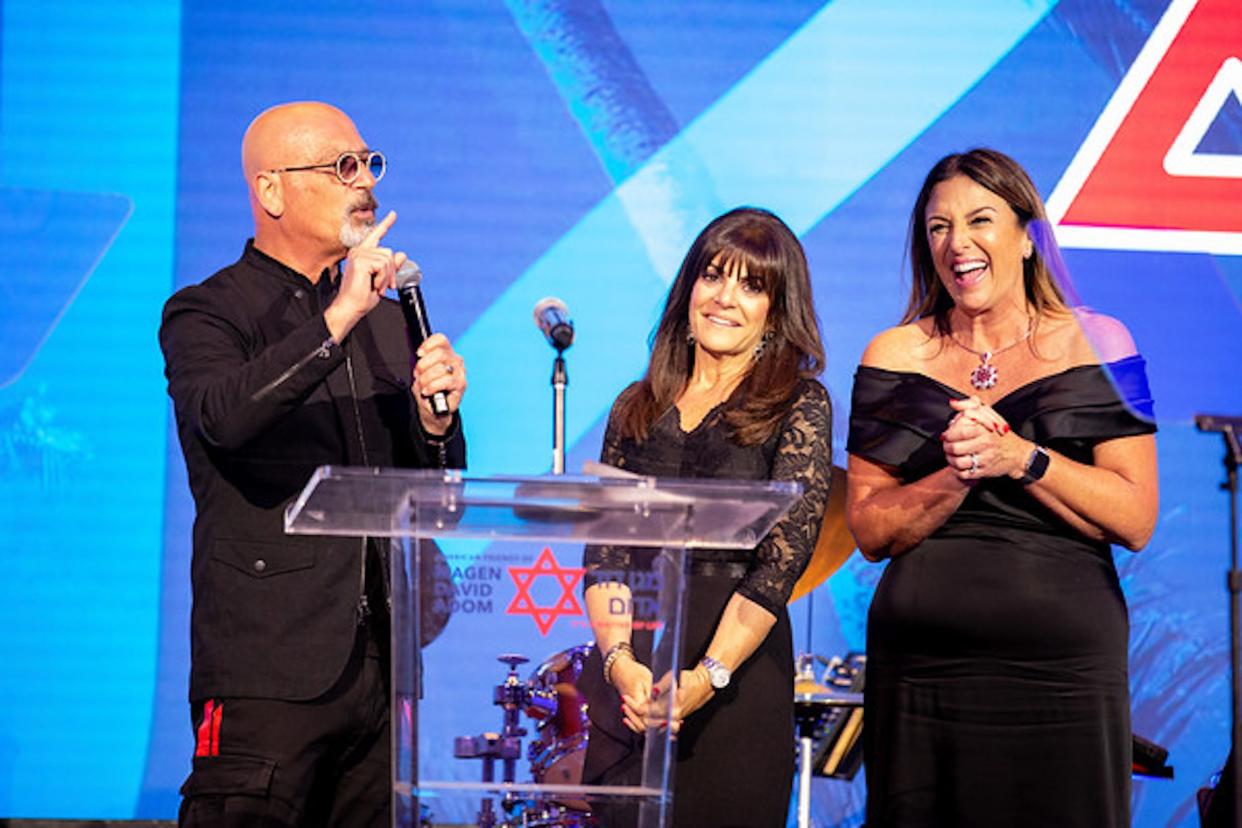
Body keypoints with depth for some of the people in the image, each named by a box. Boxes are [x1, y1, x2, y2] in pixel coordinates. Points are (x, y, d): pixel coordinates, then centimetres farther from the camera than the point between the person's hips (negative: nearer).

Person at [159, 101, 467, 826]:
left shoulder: (385, 316, 18)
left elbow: (432, 488, 19)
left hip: (381, 668, 6)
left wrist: (435, 420, -3)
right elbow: (223, 415, -24)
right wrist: (338, 320, -29)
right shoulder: (204, 315, -2)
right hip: (269, 673, -6)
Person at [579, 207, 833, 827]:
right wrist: (619, 660, -13)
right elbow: (603, 550, 5)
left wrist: (706, 678, -18)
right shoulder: (637, 408, 12)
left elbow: (784, 556, -9)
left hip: (738, 671, -3)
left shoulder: (798, 404, 0)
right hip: (628, 677, 3)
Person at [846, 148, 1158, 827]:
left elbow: (1135, 521, -3)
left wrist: (1019, 458, -14)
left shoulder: (1093, 345, 3)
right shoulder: (896, 357, 7)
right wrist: (957, 476, -14)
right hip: (920, 665, 1)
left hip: (1063, 671, -1)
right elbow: (870, 531, 2)